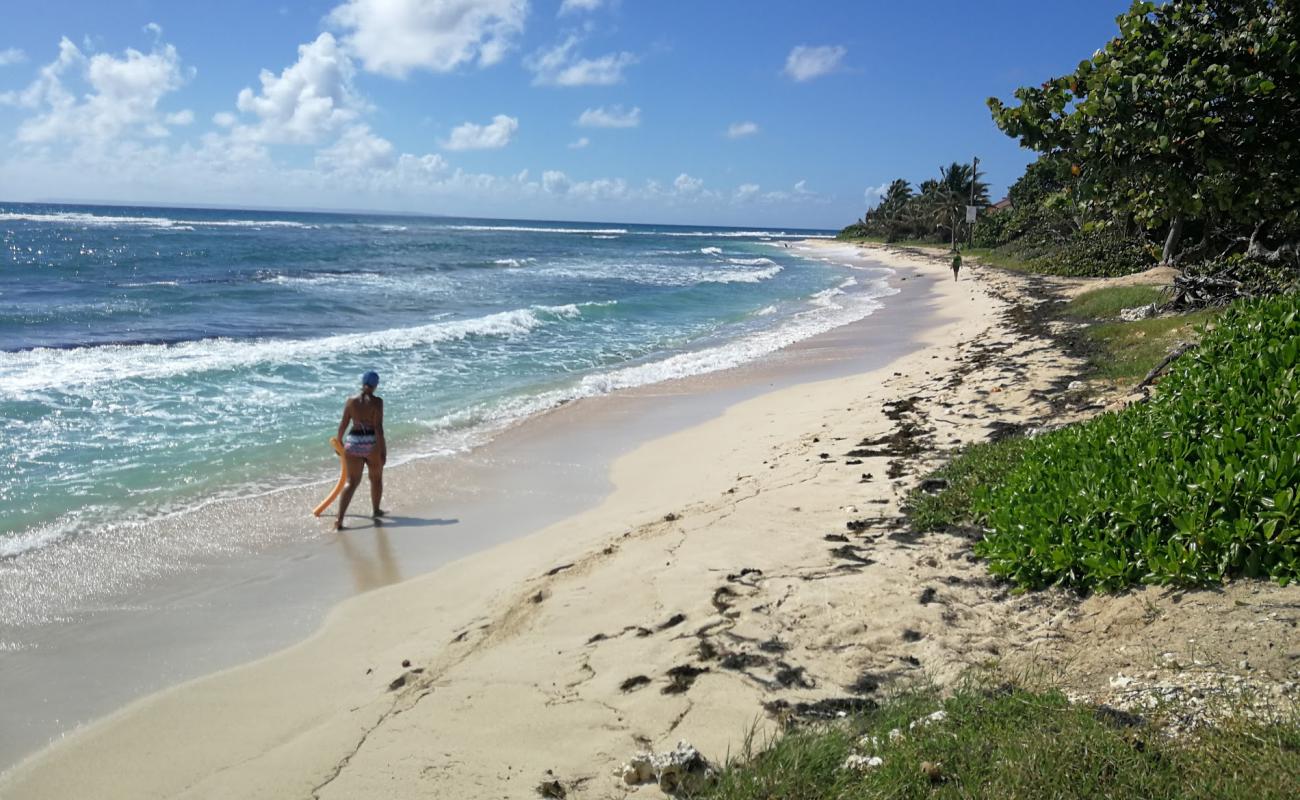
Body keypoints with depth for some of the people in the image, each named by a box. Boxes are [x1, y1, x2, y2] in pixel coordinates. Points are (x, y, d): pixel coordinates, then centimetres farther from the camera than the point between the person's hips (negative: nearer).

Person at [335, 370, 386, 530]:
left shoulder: (351, 401, 1)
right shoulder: (377, 401, -10)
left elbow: (343, 424, 3)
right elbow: (378, 427, -15)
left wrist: (339, 442, 17)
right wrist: (382, 450, -12)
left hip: (353, 443, 3)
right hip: (373, 444, -3)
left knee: (351, 482, 6)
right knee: (376, 479, 21)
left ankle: (339, 519, -7)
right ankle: (376, 510, 38)